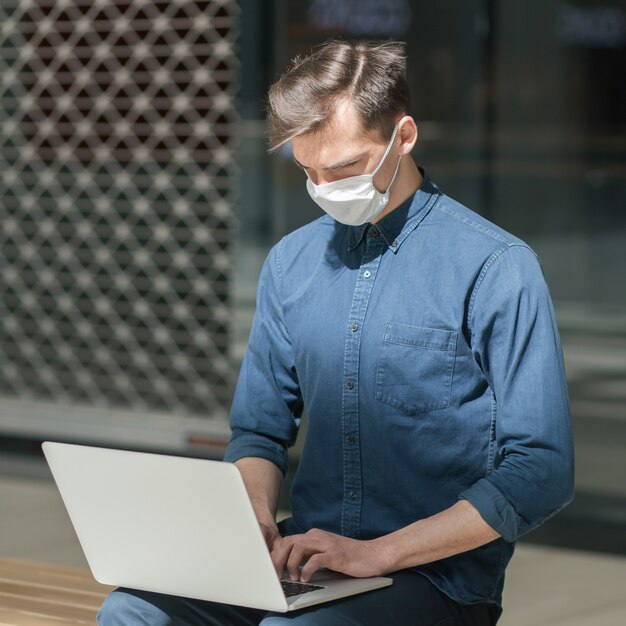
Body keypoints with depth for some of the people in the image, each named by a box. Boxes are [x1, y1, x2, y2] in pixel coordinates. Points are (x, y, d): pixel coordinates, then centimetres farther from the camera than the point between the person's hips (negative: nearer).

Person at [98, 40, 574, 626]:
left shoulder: (497, 269, -7)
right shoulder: (291, 262, 11)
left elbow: (541, 472, -11)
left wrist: (379, 553, -17)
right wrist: (257, 525, -4)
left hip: (434, 577, -5)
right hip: (304, 559, 5)